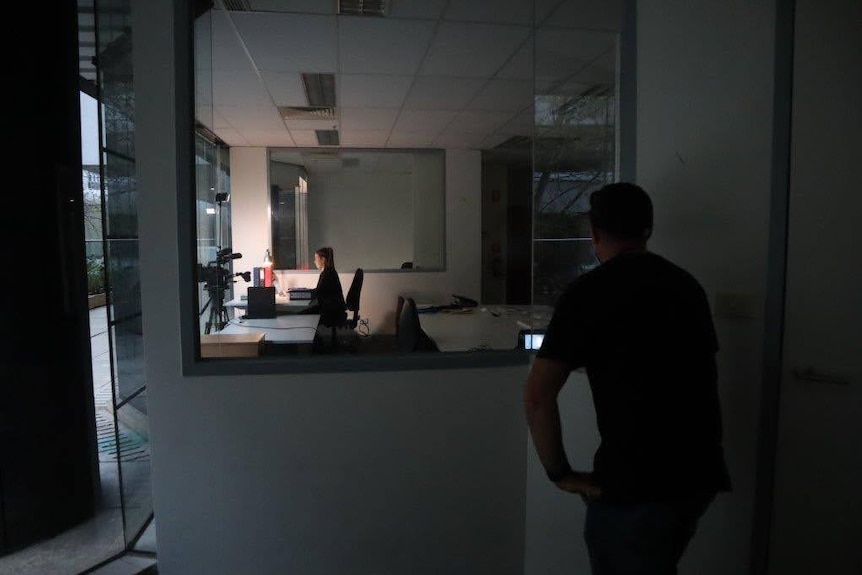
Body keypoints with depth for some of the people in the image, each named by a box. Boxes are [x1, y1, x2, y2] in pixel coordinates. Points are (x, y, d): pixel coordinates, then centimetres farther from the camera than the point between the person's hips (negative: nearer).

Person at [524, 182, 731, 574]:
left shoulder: (589, 292, -11)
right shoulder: (687, 284, 9)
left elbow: (537, 395, -17)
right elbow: (702, 374, 17)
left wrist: (559, 473, -6)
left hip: (634, 482, -7)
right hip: (700, 471, 7)